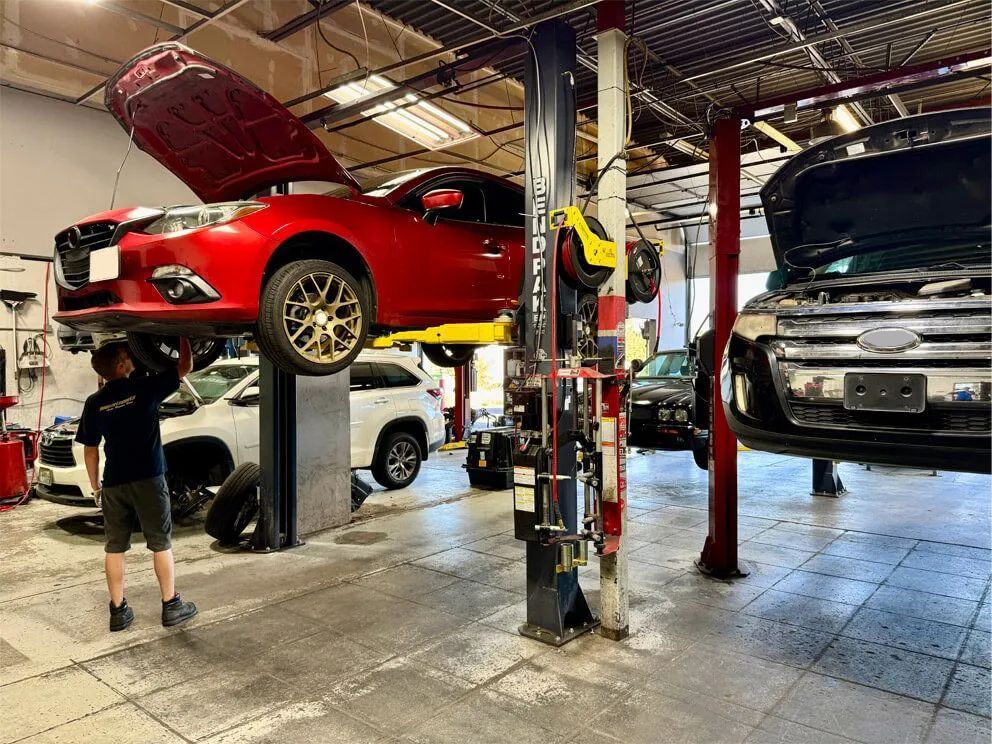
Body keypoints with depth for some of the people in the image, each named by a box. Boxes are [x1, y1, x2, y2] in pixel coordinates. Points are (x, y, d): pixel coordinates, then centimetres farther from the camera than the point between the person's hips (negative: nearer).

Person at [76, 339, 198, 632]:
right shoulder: (145, 387, -9)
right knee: (161, 544, 7)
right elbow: (185, 367, 0)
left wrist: (95, 486, 17)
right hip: (149, 479, -3)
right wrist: (183, 336, 11)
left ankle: (118, 610, 18)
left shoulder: (94, 403, 2)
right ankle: (171, 606, 13)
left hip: (114, 484, 3)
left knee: (115, 548, 12)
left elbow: (90, 450, 7)